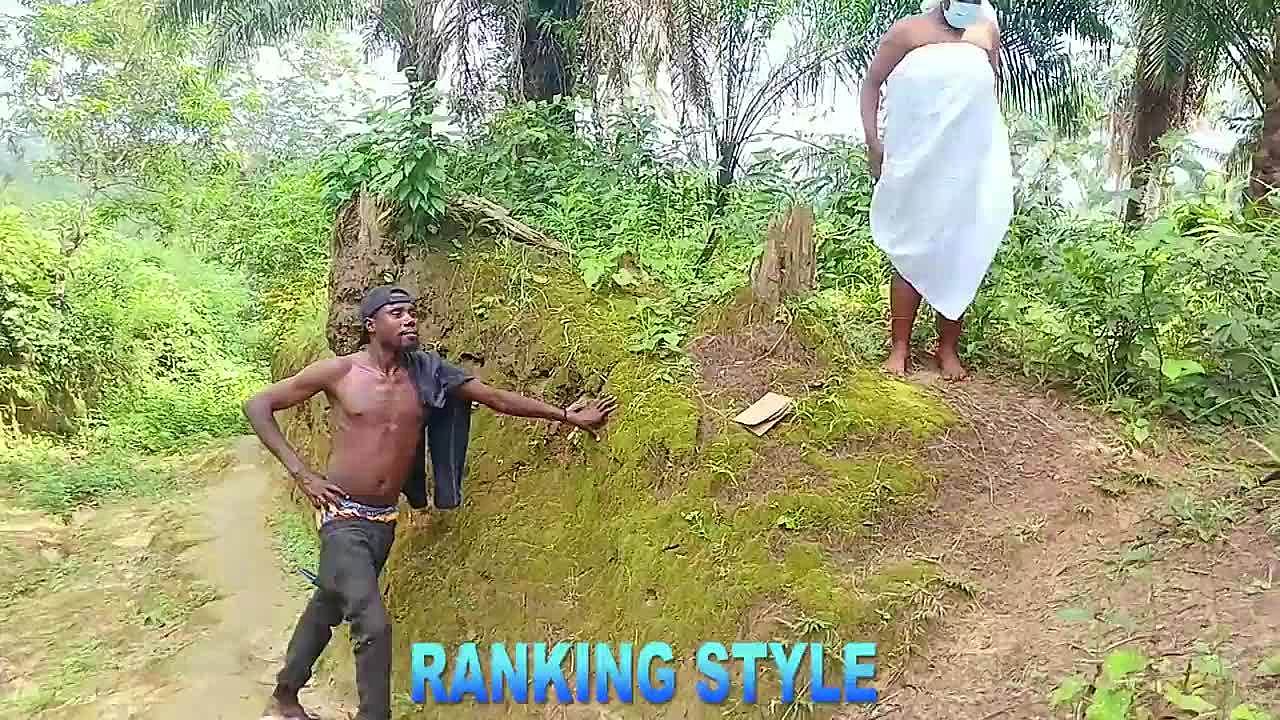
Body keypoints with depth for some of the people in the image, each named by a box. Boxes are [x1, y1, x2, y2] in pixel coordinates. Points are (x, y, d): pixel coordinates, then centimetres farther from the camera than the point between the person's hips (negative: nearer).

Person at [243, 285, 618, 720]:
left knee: (328, 607, 22)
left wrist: (567, 415, -2)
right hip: (343, 517, -5)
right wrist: (301, 474, -11)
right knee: (373, 625, -16)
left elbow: (496, 398, 1)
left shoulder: (426, 374, -1)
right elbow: (258, 405, -3)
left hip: (385, 521, 5)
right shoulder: (339, 371, -10)